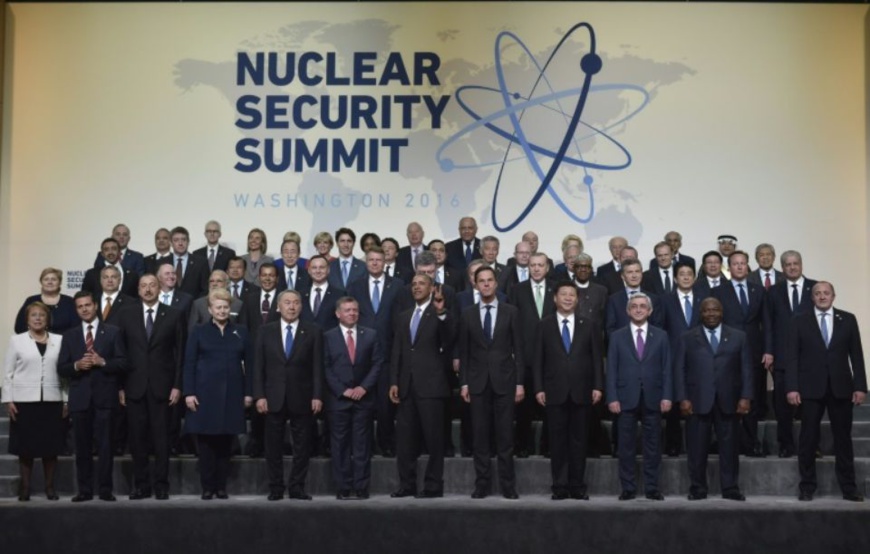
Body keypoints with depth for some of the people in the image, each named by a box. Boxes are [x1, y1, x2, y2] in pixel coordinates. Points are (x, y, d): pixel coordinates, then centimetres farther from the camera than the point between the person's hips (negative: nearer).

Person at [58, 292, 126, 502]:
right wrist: (76, 365, -12)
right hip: (80, 397, 2)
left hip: (104, 397, -2)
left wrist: (102, 362, -15)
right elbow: (61, 368, 7)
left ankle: (105, 489, 2)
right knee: (82, 447, 5)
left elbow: (123, 363, 0)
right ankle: (84, 490, 10)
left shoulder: (112, 332, 6)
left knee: (105, 445, -2)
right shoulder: (69, 335, 12)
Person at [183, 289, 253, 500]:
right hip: (205, 394, -1)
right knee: (205, 442, 0)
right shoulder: (199, 332, 5)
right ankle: (207, 486, 7)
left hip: (231, 395, 1)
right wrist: (188, 393, -8)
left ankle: (221, 486, 12)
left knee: (225, 443, 4)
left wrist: (248, 392, 1)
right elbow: (189, 364, 1)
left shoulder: (241, 332, 9)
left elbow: (249, 364, 8)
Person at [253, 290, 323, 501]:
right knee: (273, 446, 5)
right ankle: (275, 488, 12)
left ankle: (297, 487, 12)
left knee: (302, 446, 3)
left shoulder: (313, 332, 3)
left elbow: (317, 367, 0)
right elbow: (258, 366, 3)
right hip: (274, 398, 1)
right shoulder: (265, 331, 7)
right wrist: (259, 395, -5)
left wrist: (317, 396, -8)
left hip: (302, 398, -1)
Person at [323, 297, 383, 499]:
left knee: (362, 444, 1)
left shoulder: (370, 335, 8)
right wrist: (343, 390, -9)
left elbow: (377, 363, 4)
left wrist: (364, 387, -7)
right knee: (340, 444, 1)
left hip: (363, 397, 1)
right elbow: (326, 368, -1)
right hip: (338, 398, -1)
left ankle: (361, 487, 5)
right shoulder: (328, 337, 4)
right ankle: (343, 488, 5)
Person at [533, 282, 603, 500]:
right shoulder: (544, 326, 6)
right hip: (555, 392, -1)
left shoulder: (589, 325, 9)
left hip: (581, 391, 1)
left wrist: (598, 386, -2)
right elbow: (538, 359, 3)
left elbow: (597, 358, 6)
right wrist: (539, 388, -4)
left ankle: (577, 486, 11)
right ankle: (560, 486, 8)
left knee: (579, 440, 4)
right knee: (557, 440, 2)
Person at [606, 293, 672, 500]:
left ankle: (652, 488, 11)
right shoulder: (617, 337, 7)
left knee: (653, 445, 4)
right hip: (626, 398, 0)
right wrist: (612, 397, -6)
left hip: (653, 399, 0)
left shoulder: (661, 336, 8)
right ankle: (628, 488, 10)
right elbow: (612, 369, 3)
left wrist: (667, 396, -4)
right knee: (626, 446, 3)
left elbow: (667, 368, 5)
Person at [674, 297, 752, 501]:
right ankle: (698, 488, 9)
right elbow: (679, 370, 4)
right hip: (698, 401, -1)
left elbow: (746, 369, 7)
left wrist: (745, 397, -3)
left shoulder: (738, 337, 11)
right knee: (697, 447, 1)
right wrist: (682, 398, -5)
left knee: (729, 446, 2)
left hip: (728, 401, 1)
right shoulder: (688, 338, 9)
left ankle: (730, 488, 9)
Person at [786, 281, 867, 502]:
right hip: (811, 388, -1)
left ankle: (848, 488, 12)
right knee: (808, 439, 2)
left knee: (843, 438, 5)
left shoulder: (848, 319, 7)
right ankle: (807, 487, 10)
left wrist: (860, 386, -1)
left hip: (840, 388, 1)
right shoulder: (800, 321, 5)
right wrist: (792, 388, -8)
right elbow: (793, 357, 0)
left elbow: (856, 355, 6)